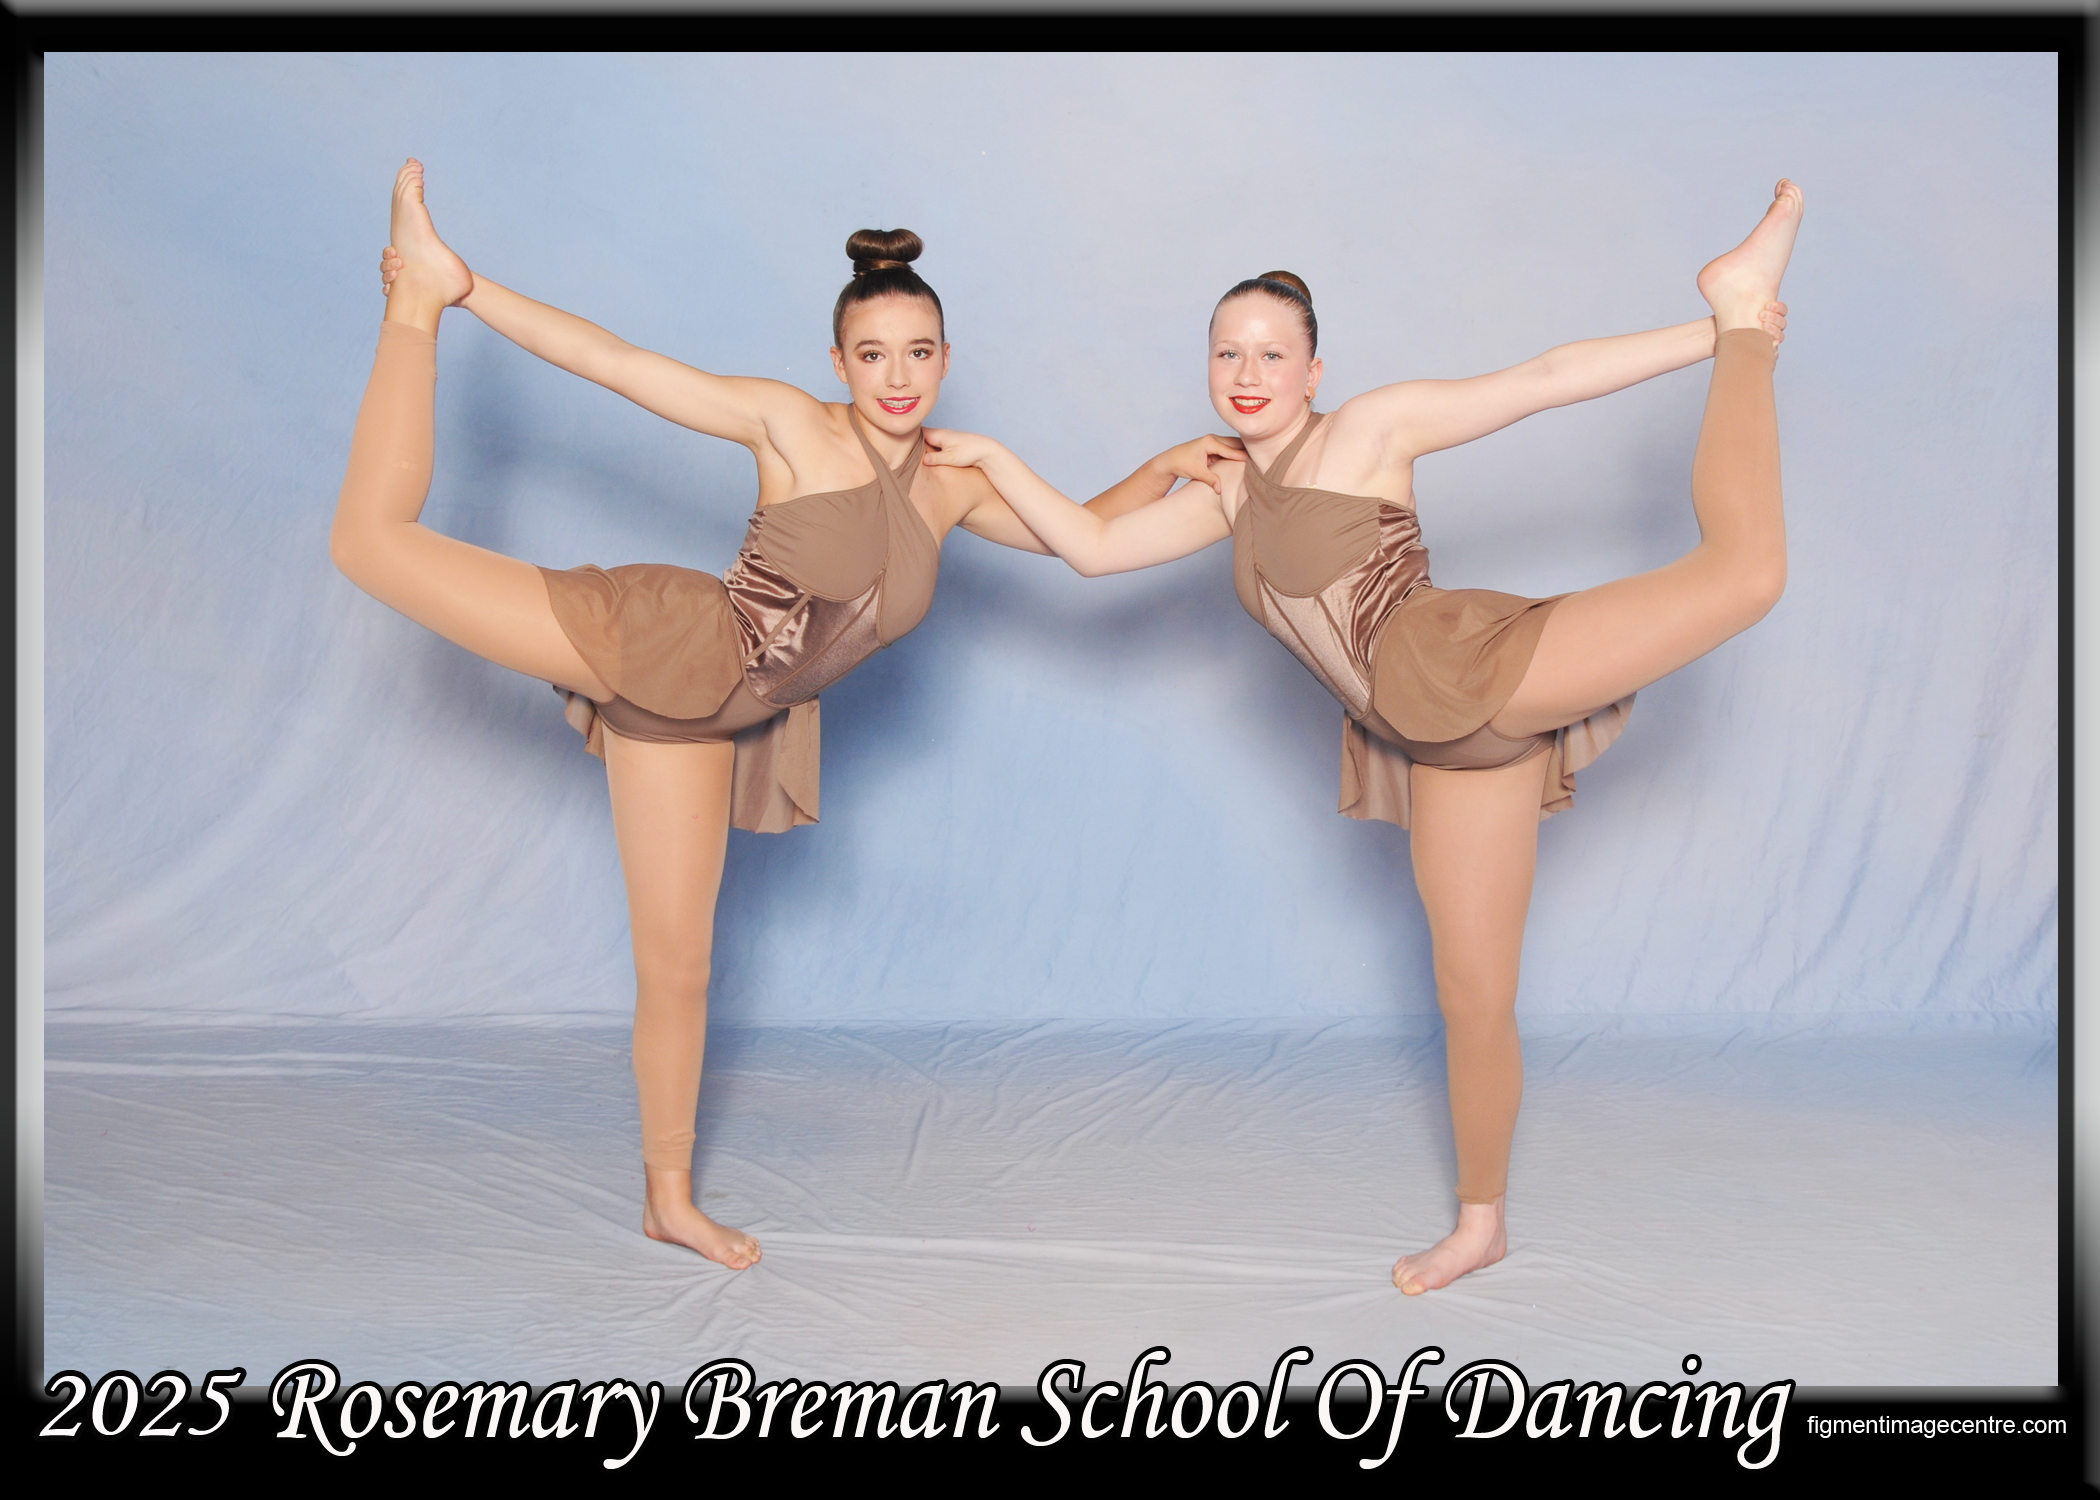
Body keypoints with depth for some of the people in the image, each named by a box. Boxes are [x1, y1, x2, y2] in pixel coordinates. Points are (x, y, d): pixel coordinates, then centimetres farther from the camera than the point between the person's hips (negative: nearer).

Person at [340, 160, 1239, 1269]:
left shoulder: (955, 488, 5)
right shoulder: (791, 425, -10)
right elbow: (607, 360, -10)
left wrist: (1168, 466, 4)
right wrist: (459, 290, -13)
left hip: (709, 717, 4)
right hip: (659, 644, -3)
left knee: (678, 966, 10)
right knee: (376, 535, -15)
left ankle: (669, 1201, 27)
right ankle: (420, 295, 3)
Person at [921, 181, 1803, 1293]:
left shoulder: (1372, 427, 0)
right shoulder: (1229, 497, 18)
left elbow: (1546, 379, -3)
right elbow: (1090, 545, 18)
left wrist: (1712, 341, -6)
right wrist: (987, 458, 17)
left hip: (1477, 671, -4)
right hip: (1441, 744, 4)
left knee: (1744, 569, -21)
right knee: (1473, 995, 9)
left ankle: (1740, 319, 0)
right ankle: (1479, 1225, 23)